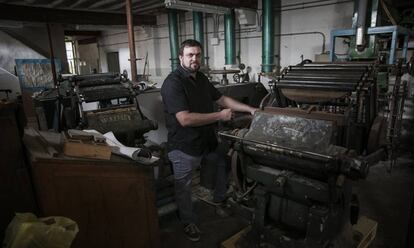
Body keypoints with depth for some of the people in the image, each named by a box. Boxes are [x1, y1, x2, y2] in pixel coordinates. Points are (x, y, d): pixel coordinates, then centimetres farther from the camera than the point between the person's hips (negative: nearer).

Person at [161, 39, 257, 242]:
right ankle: (189, 222, 35)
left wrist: (250, 109, 6)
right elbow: (185, 119, -30)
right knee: (184, 187, 10)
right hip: (184, 147, -8)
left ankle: (219, 198, 50)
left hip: (207, 141, 8)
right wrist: (220, 116, -22)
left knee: (225, 162, 25)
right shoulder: (173, 83, -22)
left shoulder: (201, 78, 5)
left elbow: (221, 99, 12)